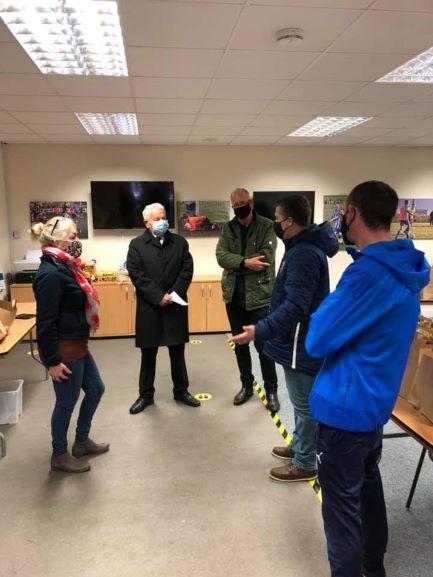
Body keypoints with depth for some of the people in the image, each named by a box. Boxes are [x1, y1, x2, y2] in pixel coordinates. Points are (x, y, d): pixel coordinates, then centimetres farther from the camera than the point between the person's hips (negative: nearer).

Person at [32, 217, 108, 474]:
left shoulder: (64, 267, 8)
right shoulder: (50, 274, -22)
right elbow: (45, 322, -23)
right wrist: (53, 360, -21)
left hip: (78, 345, 10)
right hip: (64, 349, -10)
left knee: (96, 389, 20)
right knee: (67, 402, 7)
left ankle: (82, 441, 38)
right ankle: (60, 456, 29)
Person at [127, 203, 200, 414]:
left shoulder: (180, 242, 8)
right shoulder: (137, 245, 1)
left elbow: (187, 270, 0)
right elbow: (137, 275, -9)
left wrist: (173, 294, -12)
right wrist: (159, 297, -16)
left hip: (176, 307, 2)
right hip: (149, 308, -2)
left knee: (178, 351, 12)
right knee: (148, 353, 9)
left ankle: (181, 391, 28)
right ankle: (146, 395, 24)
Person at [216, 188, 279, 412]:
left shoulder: (267, 226, -6)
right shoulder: (228, 228, 6)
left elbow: (265, 258, -17)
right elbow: (221, 255, -8)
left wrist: (235, 265, -12)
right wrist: (245, 262, -22)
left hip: (259, 296, -4)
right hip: (233, 296, 5)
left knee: (263, 345, 3)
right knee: (240, 344, 15)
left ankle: (271, 390, 21)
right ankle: (246, 385, 33)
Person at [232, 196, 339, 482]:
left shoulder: (304, 254, -24)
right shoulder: (305, 246, 10)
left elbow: (295, 306, -31)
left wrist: (260, 331, -34)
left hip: (302, 343, -11)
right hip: (300, 339, 11)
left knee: (305, 404, 5)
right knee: (303, 402, 23)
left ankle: (305, 464, 22)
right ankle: (299, 446, 40)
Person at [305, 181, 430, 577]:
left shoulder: (368, 272, -27)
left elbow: (317, 341, -21)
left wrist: (326, 309, -5)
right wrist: (337, 309, 3)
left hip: (345, 406, -9)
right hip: (378, 399, 10)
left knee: (342, 504, 8)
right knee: (368, 484, 26)